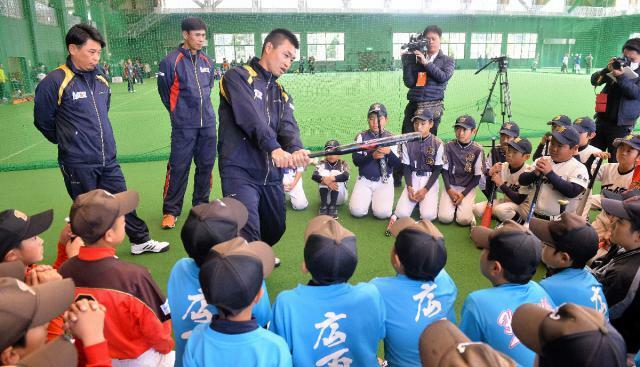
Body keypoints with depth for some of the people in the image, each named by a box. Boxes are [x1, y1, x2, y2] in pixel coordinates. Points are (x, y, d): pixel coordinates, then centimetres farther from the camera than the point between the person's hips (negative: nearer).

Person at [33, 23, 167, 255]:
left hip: (108, 159, 6)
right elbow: (43, 120, -3)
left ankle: (141, 241, 29)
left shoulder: (100, 77, 6)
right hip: (78, 164, -5)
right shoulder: (55, 82, -14)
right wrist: (68, 141, 10)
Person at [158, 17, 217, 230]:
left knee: (206, 165, 11)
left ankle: (201, 205, 27)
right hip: (183, 126, -5)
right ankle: (170, 211, 12)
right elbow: (165, 92, -1)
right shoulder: (171, 61, -9)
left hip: (208, 123, 5)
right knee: (178, 168, -1)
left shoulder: (207, 62, 7)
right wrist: (178, 112, 9)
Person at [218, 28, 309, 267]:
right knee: (248, 234, -19)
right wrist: (274, 148, -34)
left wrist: (296, 150, -23)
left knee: (275, 228, 21)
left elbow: (288, 126, 0)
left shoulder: (282, 94, 18)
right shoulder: (238, 77, -2)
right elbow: (250, 116, -20)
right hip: (240, 171, -7)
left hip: (272, 175, 7)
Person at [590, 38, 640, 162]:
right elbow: (594, 81, 1)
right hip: (602, 120, 4)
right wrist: (607, 70, -17)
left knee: (615, 162, 0)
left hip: (621, 125, -4)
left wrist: (621, 77, -27)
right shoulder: (618, 65, 8)